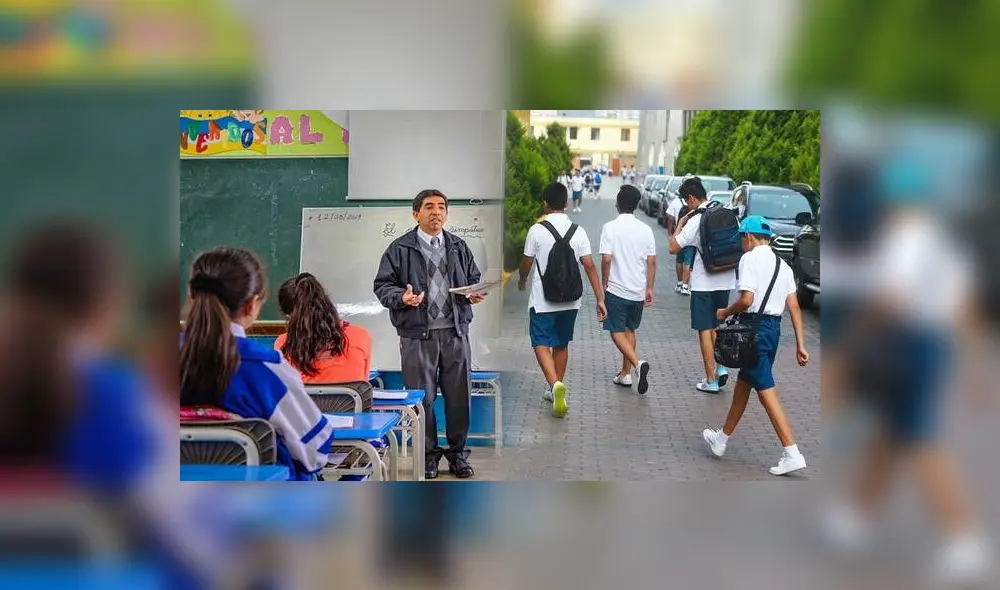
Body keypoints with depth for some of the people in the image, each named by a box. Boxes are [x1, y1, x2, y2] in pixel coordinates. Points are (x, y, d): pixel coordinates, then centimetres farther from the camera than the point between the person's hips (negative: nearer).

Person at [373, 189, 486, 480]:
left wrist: (475, 294, -1)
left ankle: (458, 453, 21)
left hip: (455, 332, 3)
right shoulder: (400, 249, 1)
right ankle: (428, 454, 17)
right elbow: (382, 286, 0)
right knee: (422, 398, 3)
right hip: (417, 335, -3)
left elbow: (474, 278, 21)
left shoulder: (459, 247, 13)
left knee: (458, 396, 6)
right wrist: (402, 297, -19)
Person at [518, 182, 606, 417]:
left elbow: (526, 264, 0)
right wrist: (600, 299, -2)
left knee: (541, 344, -2)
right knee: (562, 344, 18)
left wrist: (522, 281, 23)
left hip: (542, 300, -4)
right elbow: (589, 266, -5)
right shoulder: (578, 231, -1)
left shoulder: (537, 230, -10)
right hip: (570, 300, 4)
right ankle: (556, 391, 28)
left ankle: (555, 385, -26)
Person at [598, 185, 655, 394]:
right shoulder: (646, 229, 0)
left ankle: (637, 363, -19)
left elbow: (606, 260, -15)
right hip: (638, 290, 4)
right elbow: (652, 262, 2)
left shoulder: (610, 227, -11)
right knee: (629, 329, 18)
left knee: (617, 331, 3)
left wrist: (604, 285, -1)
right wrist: (649, 288, 11)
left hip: (616, 289, -4)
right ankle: (626, 373, 21)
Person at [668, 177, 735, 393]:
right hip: (725, 280, 6)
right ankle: (721, 366, 13)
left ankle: (711, 380, 6)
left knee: (705, 330, 3)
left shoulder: (696, 220, -16)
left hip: (704, 283, -6)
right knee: (717, 326, 22)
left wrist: (680, 225, -4)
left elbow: (673, 248, -16)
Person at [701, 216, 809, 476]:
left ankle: (792, 453, -11)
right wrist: (800, 345, 7)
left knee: (766, 391, -7)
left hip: (755, 326, -8)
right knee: (743, 382, 21)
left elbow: (746, 299, -20)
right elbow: (794, 308, 7)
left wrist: (725, 313, -1)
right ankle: (722, 438, 35)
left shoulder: (749, 259, -9)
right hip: (774, 327, 8)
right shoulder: (782, 265, 13)